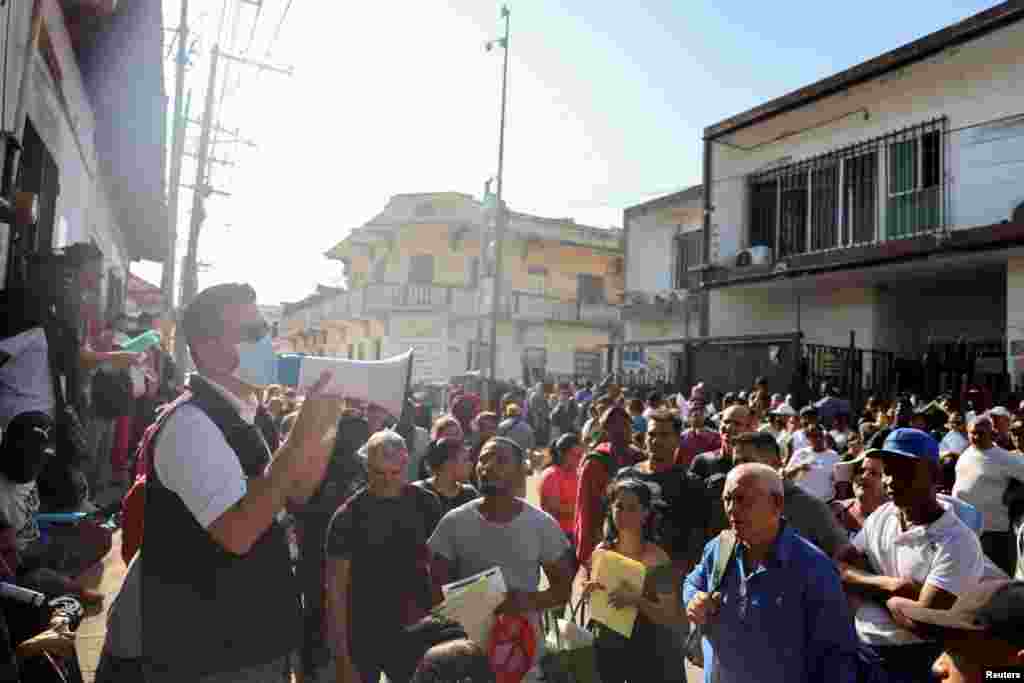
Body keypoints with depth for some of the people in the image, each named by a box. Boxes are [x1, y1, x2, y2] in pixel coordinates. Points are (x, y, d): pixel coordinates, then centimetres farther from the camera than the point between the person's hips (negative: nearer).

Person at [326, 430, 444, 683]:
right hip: (363, 638, -2)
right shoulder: (348, 516, -11)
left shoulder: (426, 504, -3)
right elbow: (336, 586, -10)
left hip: (416, 633, 2)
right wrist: (341, 654, -13)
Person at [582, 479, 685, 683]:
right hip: (607, 648, 4)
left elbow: (672, 617, -19)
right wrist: (589, 592, -12)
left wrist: (636, 600, -31)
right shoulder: (601, 552, -5)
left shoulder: (657, 559, -18)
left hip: (648, 653, -4)